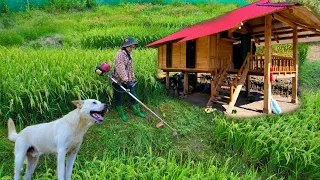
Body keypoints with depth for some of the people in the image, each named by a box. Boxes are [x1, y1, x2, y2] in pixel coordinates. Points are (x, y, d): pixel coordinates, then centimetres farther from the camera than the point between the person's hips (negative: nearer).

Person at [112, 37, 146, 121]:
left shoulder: (129, 55, 10)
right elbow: (120, 68, -28)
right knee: (119, 98, 6)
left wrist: (132, 79, 17)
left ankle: (137, 111, 24)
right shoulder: (120, 54, -17)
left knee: (133, 95, 8)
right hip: (119, 80, -7)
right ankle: (122, 114, 21)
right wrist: (126, 80, -34)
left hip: (128, 80, 8)